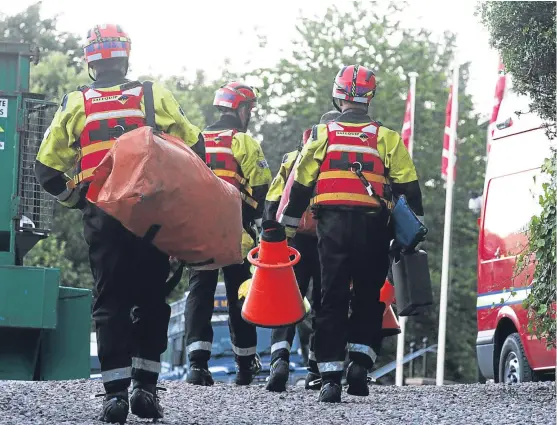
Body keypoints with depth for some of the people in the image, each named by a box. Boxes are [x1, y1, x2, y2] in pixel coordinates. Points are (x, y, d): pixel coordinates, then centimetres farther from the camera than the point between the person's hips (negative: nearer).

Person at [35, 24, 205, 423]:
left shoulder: (75, 104, 8)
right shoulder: (155, 96, 6)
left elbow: (47, 169, 9)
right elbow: (194, 147, 5)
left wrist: (75, 199, 22)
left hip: (100, 215, 1)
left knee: (110, 301, 4)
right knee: (152, 299, 9)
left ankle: (115, 393, -4)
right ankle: (145, 385, 4)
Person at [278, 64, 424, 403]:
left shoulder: (322, 135, 6)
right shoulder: (387, 139, 6)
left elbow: (300, 187, 6)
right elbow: (410, 188, 5)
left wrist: (288, 228, 12)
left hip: (332, 226, 0)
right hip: (373, 227, 0)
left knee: (333, 300, 3)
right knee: (370, 298, 13)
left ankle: (331, 376, -3)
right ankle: (360, 360, -1)